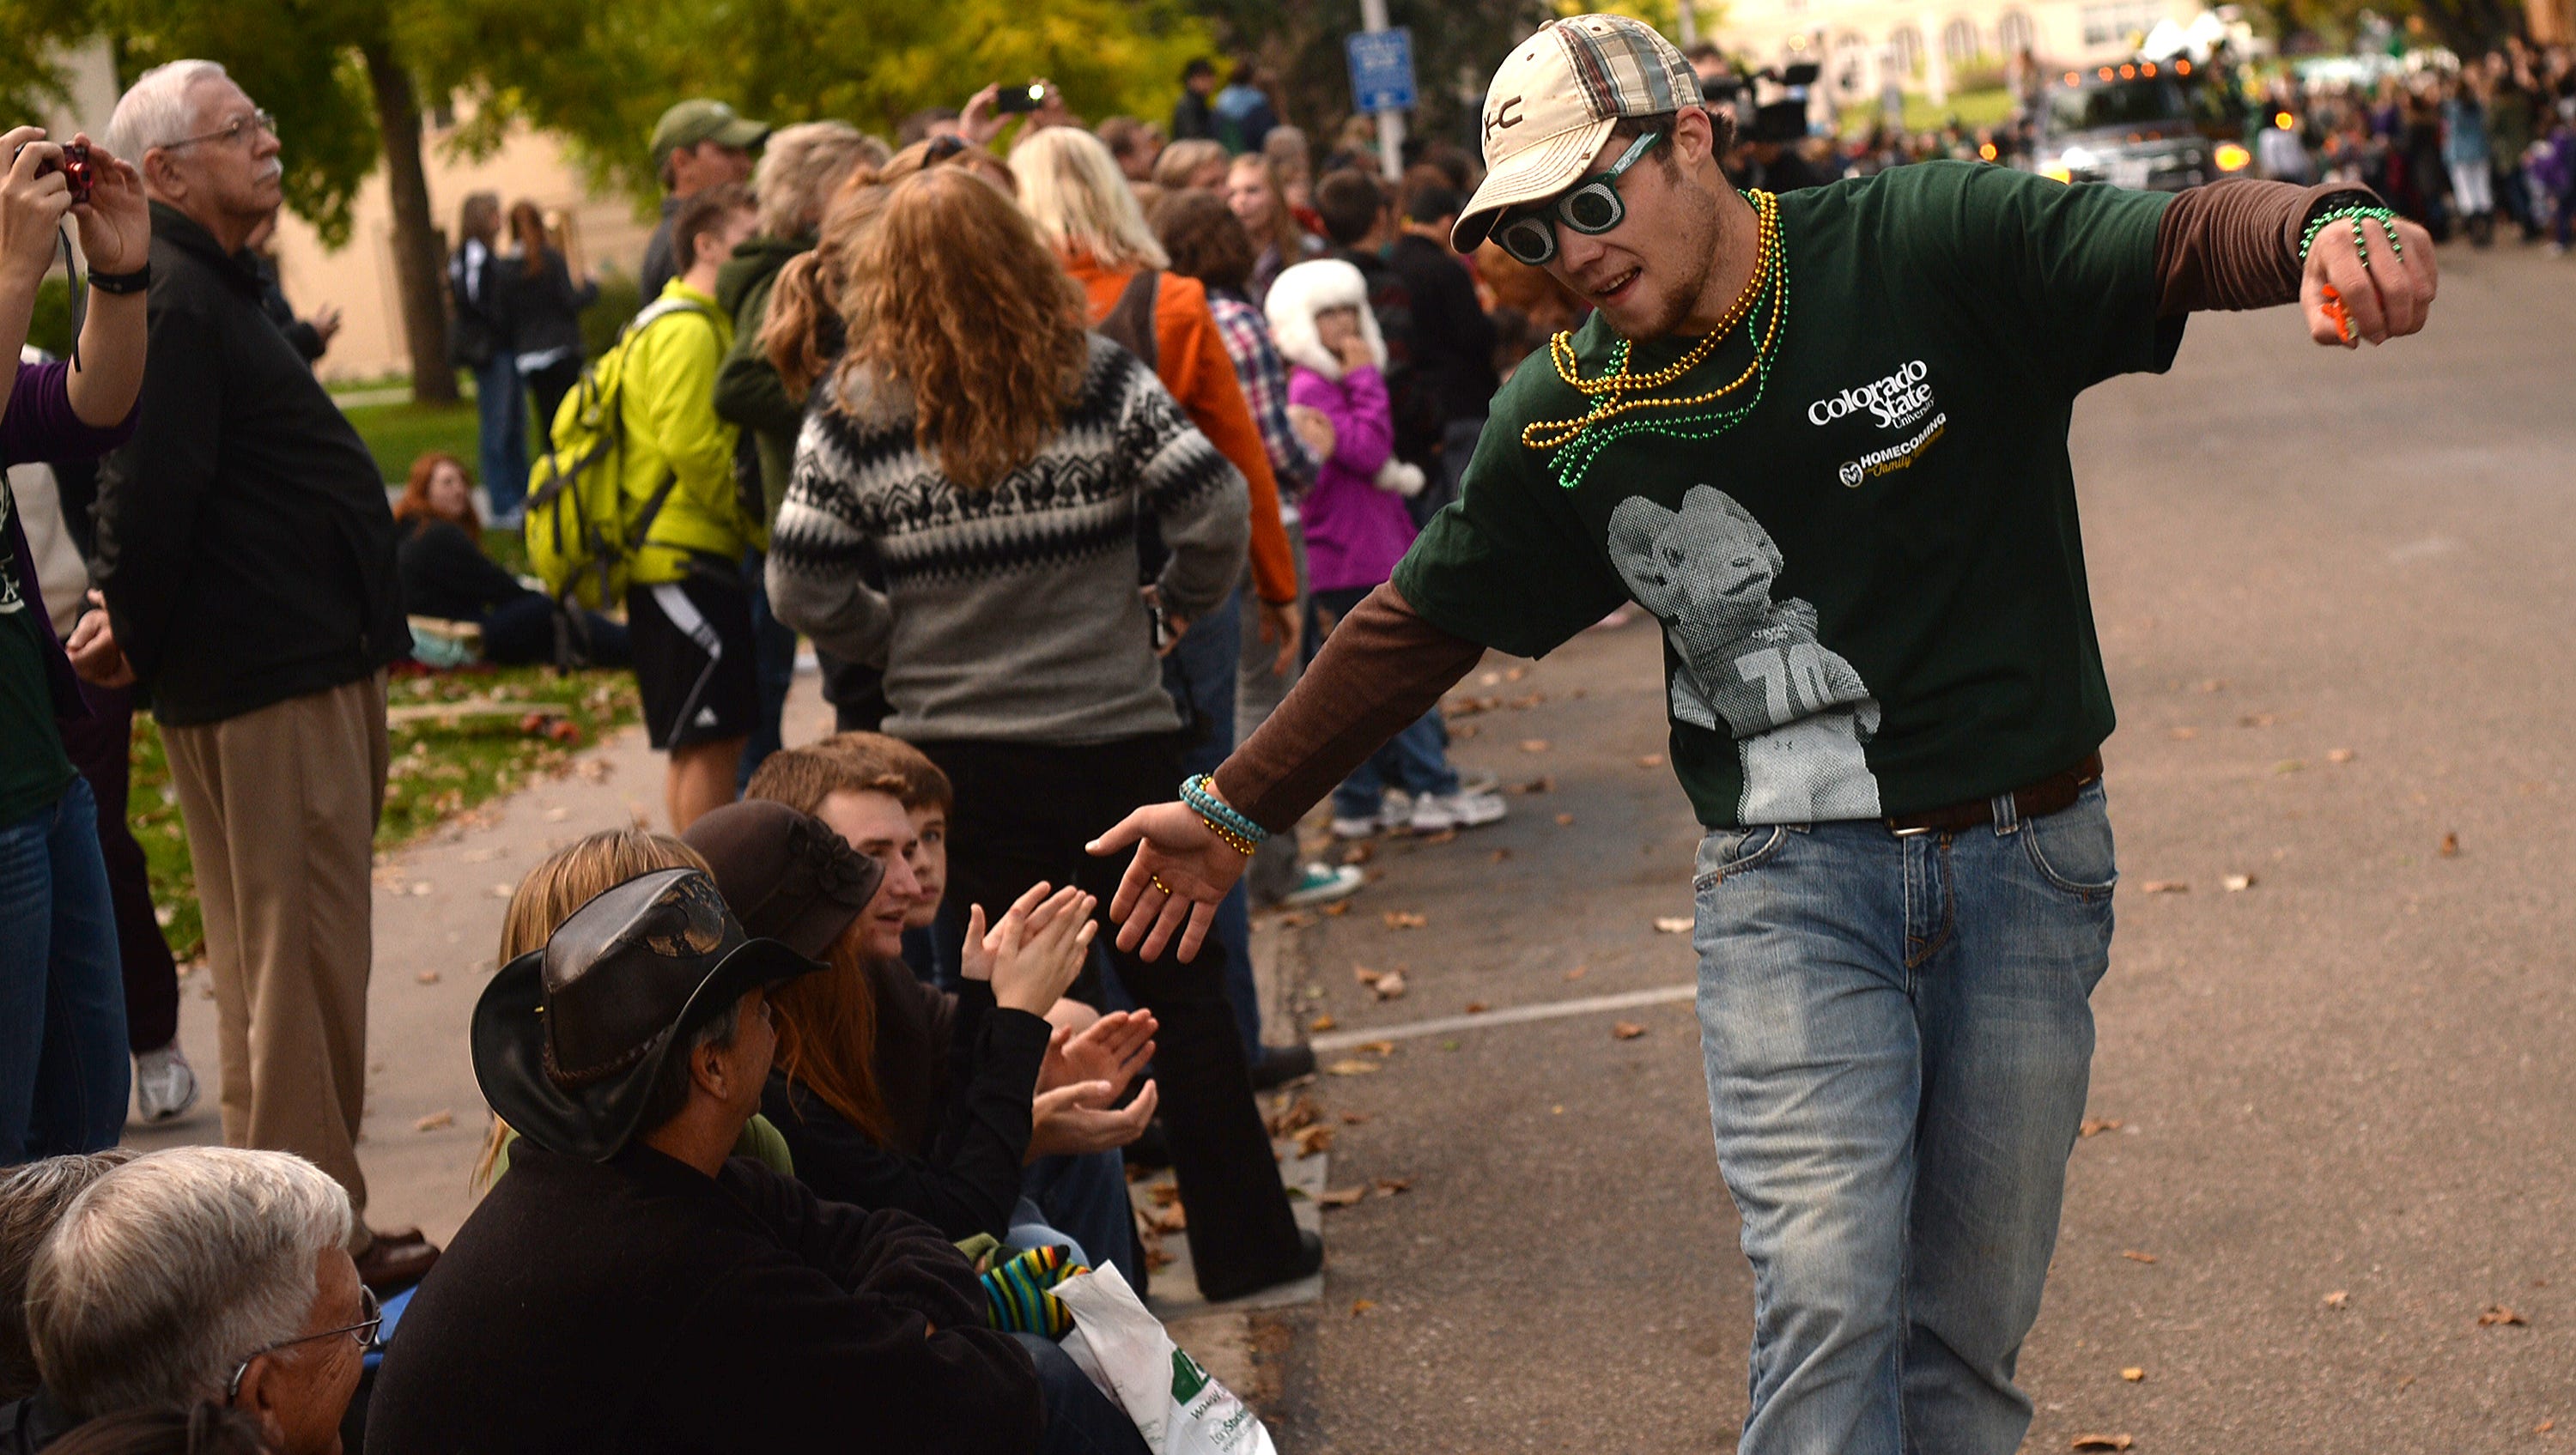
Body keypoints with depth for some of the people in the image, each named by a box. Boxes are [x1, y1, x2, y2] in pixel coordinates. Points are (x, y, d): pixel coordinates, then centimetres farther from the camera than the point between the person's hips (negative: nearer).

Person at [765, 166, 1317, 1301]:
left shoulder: (855, 415, -4)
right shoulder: (1101, 381, -5)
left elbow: (801, 589, -5)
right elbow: (1217, 507, -11)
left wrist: (902, 643, 11)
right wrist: (1174, 609, 6)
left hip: (954, 751, 0)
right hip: (1115, 733, 0)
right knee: (1179, 995, 11)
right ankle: (1244, 1245, 16)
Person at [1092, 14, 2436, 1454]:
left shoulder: (1937, 249, -8)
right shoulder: (1564, 419, 0)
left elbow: (2189, 235, -19)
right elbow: (1418, 624, 13)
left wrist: (2328, 227, -43)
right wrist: (1235, 810, 19)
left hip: (2026, 862, 0)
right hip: (1788, 876, 1)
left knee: (1968, 1333, 8)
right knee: (1828, 1296, -15)